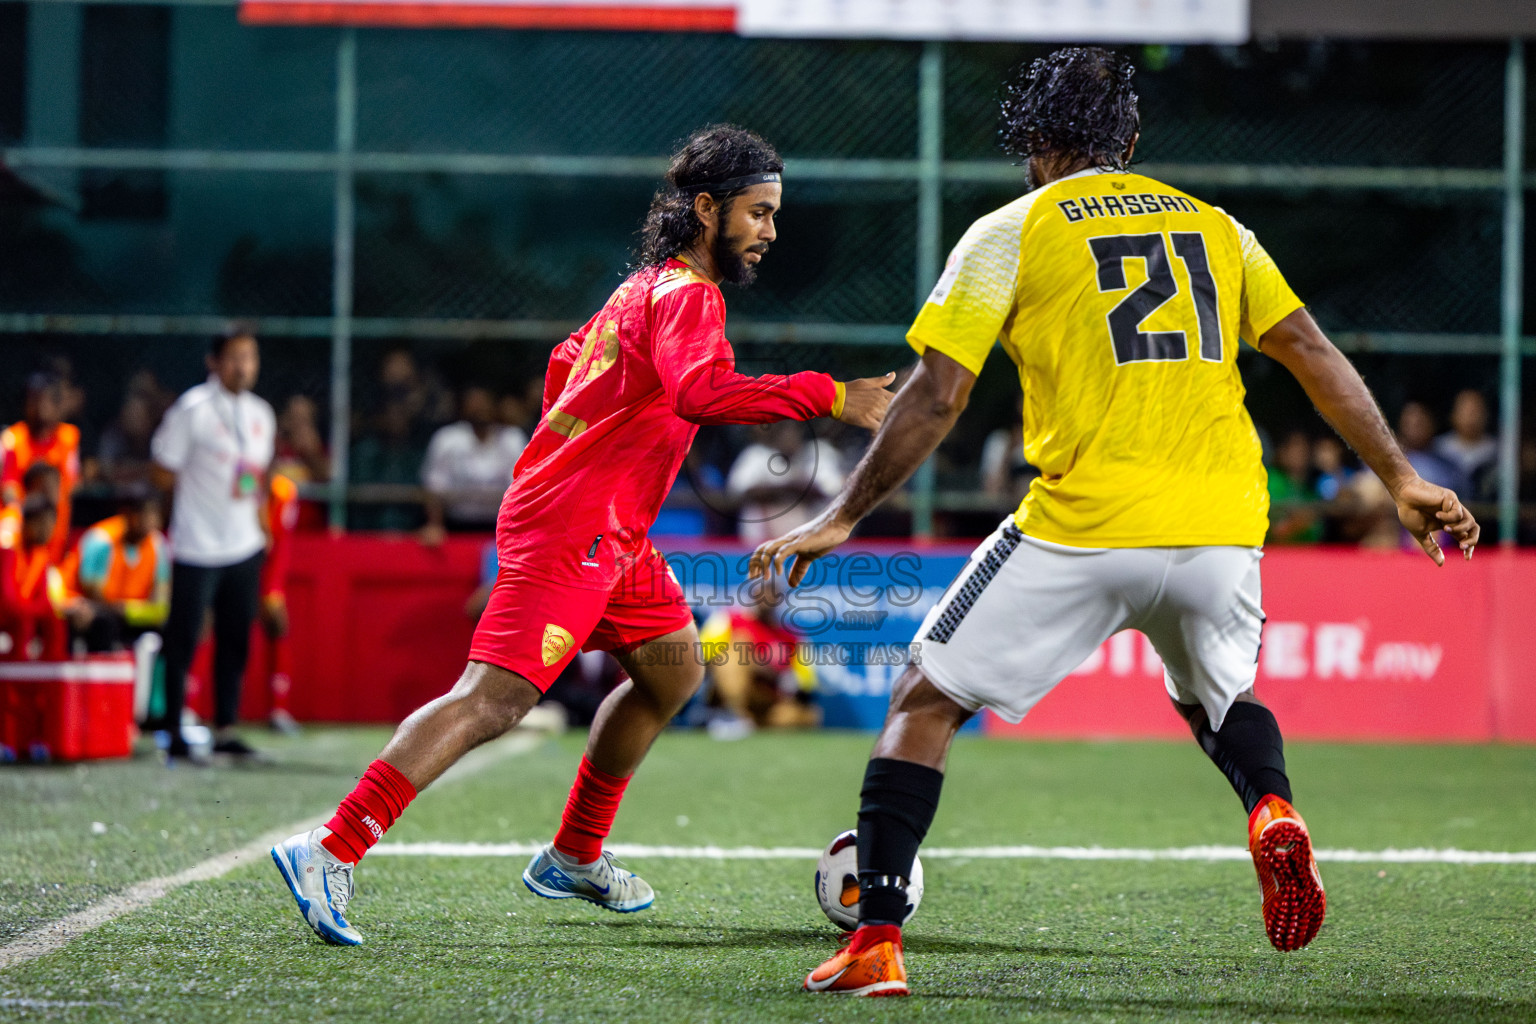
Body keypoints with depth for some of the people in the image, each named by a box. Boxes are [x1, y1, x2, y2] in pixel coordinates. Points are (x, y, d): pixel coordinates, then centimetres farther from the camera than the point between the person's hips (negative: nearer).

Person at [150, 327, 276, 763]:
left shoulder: (260, 414, 11)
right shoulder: (192, 409, -9)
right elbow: (164, 473, -6)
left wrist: (258, 512, 10)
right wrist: (214, 493, -4)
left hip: (244, 546, 6)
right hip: (196, 546, -6)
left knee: (236, 639, 7)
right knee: (183, 639, -4)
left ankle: (225, 731, 15)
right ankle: (173, 733, 1)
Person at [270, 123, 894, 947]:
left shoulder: (646, 286, 18)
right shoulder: (687, 294, -14)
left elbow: (566, 361, 31)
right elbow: (701, 392, -33)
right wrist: (830, 398, -31)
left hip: (613, 537, 11)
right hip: (571, 535, -11)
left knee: (674, 669, 20)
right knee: (494, 699, -18)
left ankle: (574, 857, 27)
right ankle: (331, 852, -24)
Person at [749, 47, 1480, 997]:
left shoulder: (1010, 233, 4)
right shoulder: (1214, 225, 16)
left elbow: (937, 396, -2)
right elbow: (1314, 355, 12)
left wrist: (841, 519, 5)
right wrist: (1402, 478, 17)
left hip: (1083, 527, -4)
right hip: (1222, 527, 4)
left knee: (924, 703, 8)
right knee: (1217, 698, 31)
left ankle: (876, 943, -2)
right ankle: (1273, 810, -2)